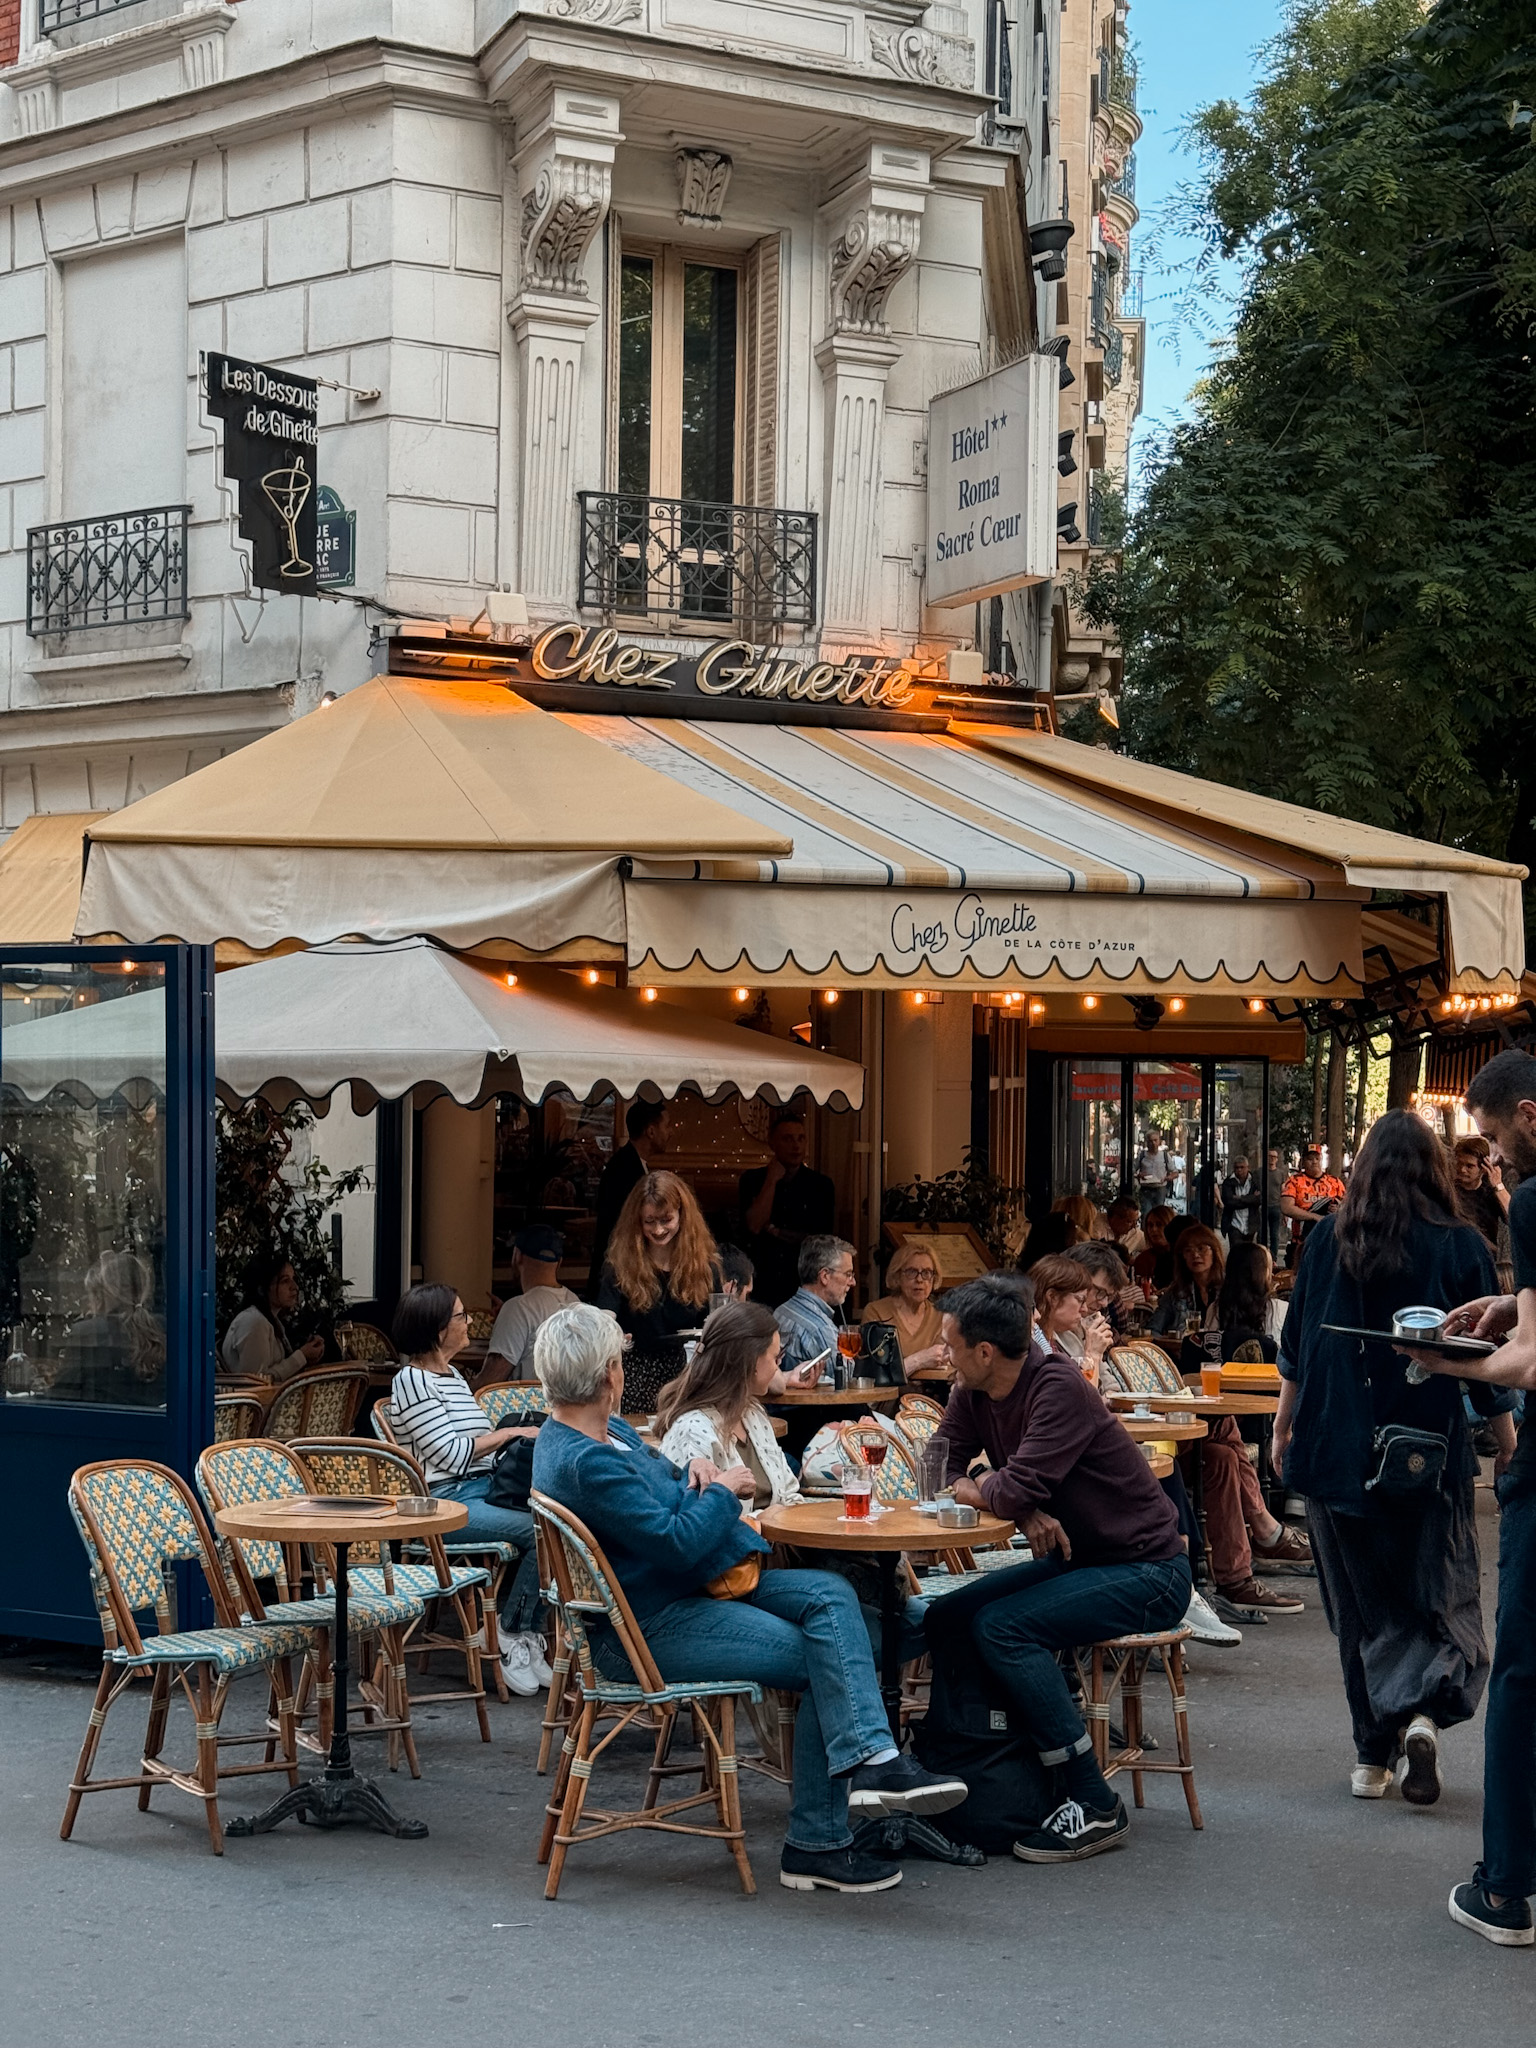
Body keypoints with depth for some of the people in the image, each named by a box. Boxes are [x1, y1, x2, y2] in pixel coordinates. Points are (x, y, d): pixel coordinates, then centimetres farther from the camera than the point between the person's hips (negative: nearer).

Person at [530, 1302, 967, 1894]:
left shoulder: (607, 1430, 11)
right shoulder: (581, 1463, -22)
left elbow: (659, 1486, 27)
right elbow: (674, 1541, -25)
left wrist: (693, 1470, 4)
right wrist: (723, 1490, -8)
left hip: (692, 1588, 10)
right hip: (647, 1633, -10)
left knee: (829, 1594, -9)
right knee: (820, 1664, -14)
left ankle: (871, 1759, -23)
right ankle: (815, 1844, -9)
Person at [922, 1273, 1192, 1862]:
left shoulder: (1058, 1388, -24)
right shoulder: (972, 1393, 1)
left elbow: (1014, 1492, -32)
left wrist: (969, 1487, -9)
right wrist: (1025, 1510, -18)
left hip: (1146, 1571, -9)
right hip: (1072, 1558, 9)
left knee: (1000, 1626, -25)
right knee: (945, 1618, -5)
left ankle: (1096, 1806, -19)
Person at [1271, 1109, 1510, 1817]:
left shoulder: (1328, 1240, 0)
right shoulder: (1461, 1247, -5)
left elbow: (1295, 1348, 6)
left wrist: (1283, 1429, 18)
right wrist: (1507, 1440, 12)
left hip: (1337, 1445, 2)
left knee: (1361, 1605, 12)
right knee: (1440, 1597, 7)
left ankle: (1374, 1751, 12)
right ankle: (1423, 1711, -18)